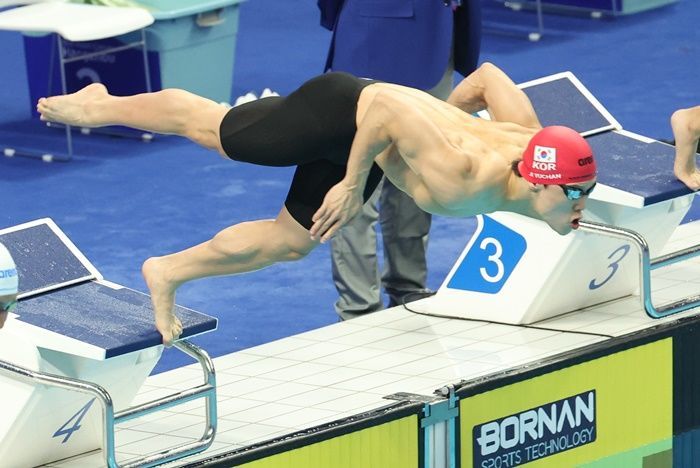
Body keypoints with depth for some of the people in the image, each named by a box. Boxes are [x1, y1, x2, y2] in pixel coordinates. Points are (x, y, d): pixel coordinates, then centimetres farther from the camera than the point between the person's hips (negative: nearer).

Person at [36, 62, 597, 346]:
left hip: (358, 139, 7)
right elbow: (388, 106, -40)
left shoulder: (532, 138, -21)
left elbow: (489, 75, -4)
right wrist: (352, 183, -29)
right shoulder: (461, 181, -42)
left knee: (290, 241, 19)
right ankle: (98, 106, 37)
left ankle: (168, 273, 37)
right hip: (344, 109, -7)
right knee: (207, 127, 13)